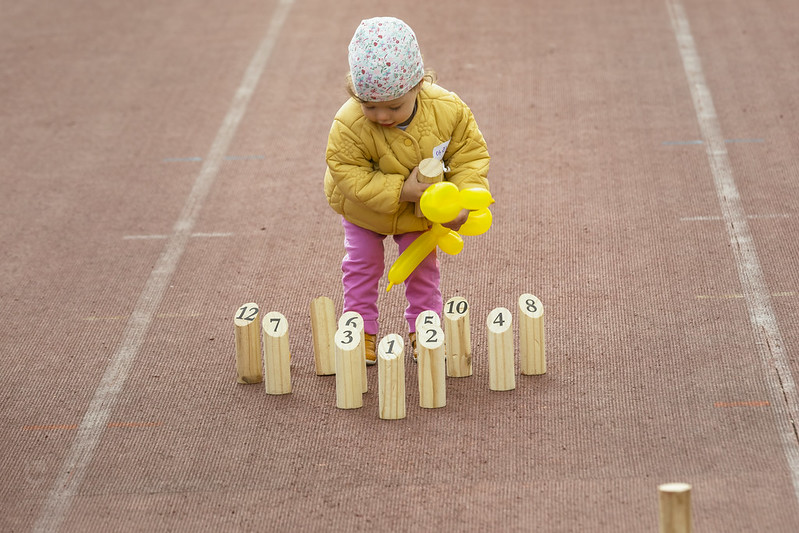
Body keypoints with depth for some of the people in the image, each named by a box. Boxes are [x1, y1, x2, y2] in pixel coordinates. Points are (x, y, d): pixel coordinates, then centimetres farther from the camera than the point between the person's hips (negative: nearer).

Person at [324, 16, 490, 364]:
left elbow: (470, 154, -20)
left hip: (419, 211, 2)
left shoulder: (448, 110, -32)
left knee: (422, 265, 15)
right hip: (364, 208, -2)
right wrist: (402, 190, -40)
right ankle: (362, 330, 28)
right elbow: (351, 177, -34)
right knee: (361, 266, 11)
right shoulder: (349, 126, -39)